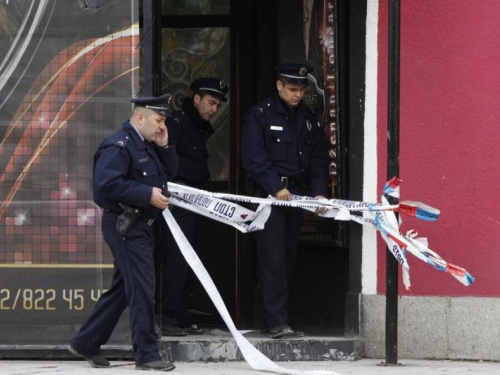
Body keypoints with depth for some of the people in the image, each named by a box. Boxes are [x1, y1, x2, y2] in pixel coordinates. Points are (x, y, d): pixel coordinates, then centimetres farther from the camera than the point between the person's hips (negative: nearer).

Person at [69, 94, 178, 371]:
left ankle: (86, 344, 22)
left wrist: (164, 146, 4)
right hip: (125, 226, -10)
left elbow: (169, 173, 19)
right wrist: (148, 194, -23)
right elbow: (107, 183, -25)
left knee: (121, 289, 14)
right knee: (142, 290, -8)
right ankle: (146, 354, -3)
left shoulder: (147, 146, 16)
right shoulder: (119, 146, -15)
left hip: (139, 225, 10)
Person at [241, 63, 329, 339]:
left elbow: (318, 158, 14)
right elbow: (253, 158, -11)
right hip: (269, 195, -6)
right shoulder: (259, 116, -3)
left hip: (296, 196, 6)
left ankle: (276, 319, 11)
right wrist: (276, 188, -20)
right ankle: (276, 322, -13)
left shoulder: (308, 119, 15)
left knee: (289, 259, 6)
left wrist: (319, 192, 0)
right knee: (273, 259, -10)